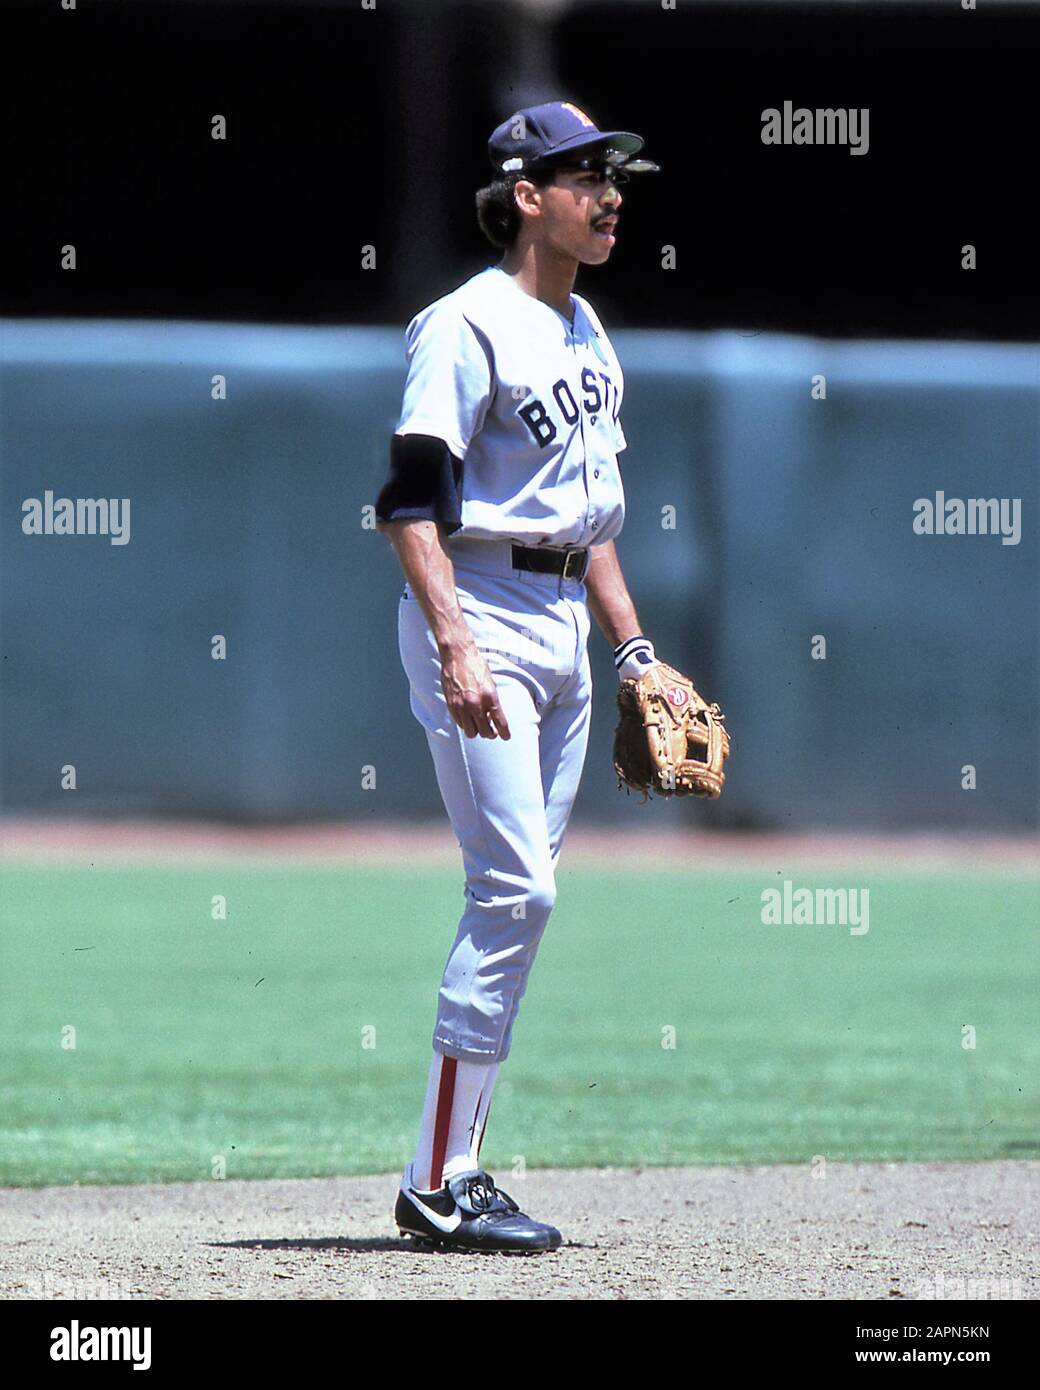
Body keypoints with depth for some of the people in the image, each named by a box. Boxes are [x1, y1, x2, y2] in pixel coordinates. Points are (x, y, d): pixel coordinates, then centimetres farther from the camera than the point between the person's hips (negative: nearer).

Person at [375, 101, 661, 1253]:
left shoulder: (584, 330, 15)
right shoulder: (469, 327, -12)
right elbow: (413, 504, -18)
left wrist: (632, 647, 19)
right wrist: (455, 652, -27)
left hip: (564, 625, 9)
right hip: (480, 615, -9)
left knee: (520, 896, 7)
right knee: (516, 891, -13)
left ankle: (458, 1169, 11)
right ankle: (438, 1186, -10)